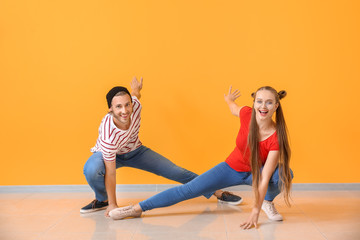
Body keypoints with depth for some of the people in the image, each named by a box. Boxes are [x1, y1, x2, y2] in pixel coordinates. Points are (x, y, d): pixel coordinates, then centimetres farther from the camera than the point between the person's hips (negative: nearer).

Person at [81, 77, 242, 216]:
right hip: (108, 154, -3)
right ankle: (102, 200, -3)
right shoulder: (108, 136, -41)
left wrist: (135, 90, 21)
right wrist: (113, 204, -26)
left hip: (134, 150, 4)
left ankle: (217, 192, 7)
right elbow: (110, 173, -33)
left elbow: (135, 93, -4)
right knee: (91, 170, -37)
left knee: (173, 171, -5)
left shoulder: (135, 105, -31)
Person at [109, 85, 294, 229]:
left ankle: (267, 202, 1)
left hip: (255, 173, -1)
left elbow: (265, 178, -30)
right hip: (232, 169, 1)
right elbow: (233, 108, 4)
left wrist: (255, 212, -32)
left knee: (286, 173, -31)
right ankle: (138, 208, -7)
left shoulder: (277, 137, -29)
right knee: (188, 190, -11)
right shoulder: (247, 114, -23)